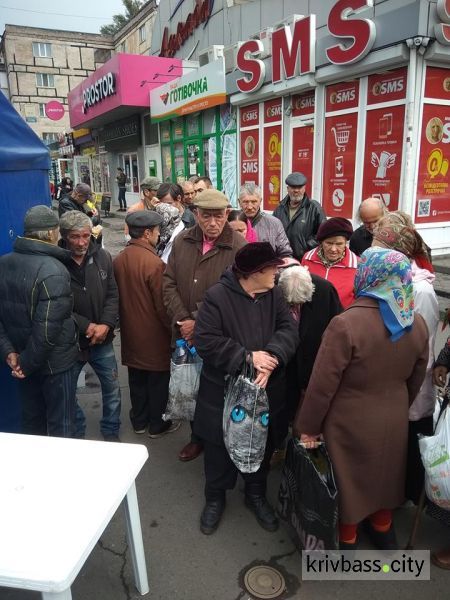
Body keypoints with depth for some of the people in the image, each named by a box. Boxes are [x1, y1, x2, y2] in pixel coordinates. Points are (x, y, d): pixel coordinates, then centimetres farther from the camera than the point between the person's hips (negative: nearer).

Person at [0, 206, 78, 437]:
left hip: (24, 359, 7)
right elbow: (47, 328, -27)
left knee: (32, 421, 24)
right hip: (55, 363, -7)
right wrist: (28, 363, -15)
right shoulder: (53, 271, -23)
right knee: (60, 426, 11)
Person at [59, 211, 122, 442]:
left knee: (112, 388, 15)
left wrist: (106, 324, -16)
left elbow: (112, 295, -2)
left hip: (102, 339, 3)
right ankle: (76, 434, 40)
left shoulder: (102, 257, -4)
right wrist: (86, 326, -20)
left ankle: (111, 432, 37)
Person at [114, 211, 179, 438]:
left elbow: (117, 296, 8)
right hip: (153, 334, -7)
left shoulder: (118, 260, -1)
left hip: (130, 332, 7)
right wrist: (172, 328, -5)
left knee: (136, 379, 19)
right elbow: (162, 304, -19)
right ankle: (157, 425, 24)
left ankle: (139, 421, 33)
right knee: (157, 381, 10)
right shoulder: (154, 263, -24)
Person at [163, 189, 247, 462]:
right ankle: (198, 437, 38)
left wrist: (198, 324, -13)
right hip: (186, 334, 5)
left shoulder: (238, 247, -13)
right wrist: (183, 319, -8)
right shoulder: (182, 241, 3)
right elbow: (169, 284, 4)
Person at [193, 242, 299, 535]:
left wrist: (272, 357, -28)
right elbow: (205, 340, -20)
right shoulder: (217, 296, -17)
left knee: (263, 444, 20)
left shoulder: (274, 294, -1)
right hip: (224, 390, -4)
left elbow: (289, 329, -9)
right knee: (220, 445, 14)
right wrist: (247, 357, -25)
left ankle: (256, 494, 45)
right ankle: (215, 496, 39)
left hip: (266, 389, 4)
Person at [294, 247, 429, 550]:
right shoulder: (418, 324, -8)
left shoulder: (346, 324, -27)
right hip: (394, 421, 5)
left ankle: (347, 539, 42)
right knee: (385, 475, 27)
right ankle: (383, 529, 51)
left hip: (351, 423, -5)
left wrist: (308, 427, -7)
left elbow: (322, 385, -21)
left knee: (348, 480, 19)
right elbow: (416, 380, 5)